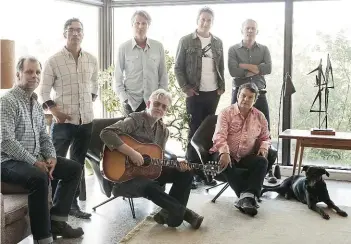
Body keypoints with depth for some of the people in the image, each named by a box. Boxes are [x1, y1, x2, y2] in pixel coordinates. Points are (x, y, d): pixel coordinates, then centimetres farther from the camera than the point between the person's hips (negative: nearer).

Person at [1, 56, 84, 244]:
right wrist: (34, 162, -24)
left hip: (35, 158, 9)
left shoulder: (36, 104, 14)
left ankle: (56, 221, 3)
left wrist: (51, 156, -3)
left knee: (74, 169, 4)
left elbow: (44, 136, 17)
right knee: (39, 178, -36)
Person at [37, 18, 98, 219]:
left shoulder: (92, 60, 6)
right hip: (63, 121, -4)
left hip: (86, 120, 4)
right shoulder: (54, 61, -5)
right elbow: (44, 91, -3)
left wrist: (90, 103, 10)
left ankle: (72, 203, 23)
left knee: (78, 164, 12)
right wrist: (54, 110, -14)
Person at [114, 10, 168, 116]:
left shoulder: (158, 47, 2)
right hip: (132, 101, -1)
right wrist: (124, 99, -4)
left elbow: (163, 75, 7)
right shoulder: (124, 48, -2)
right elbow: (117, 77, 2)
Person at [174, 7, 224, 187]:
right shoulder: (186, 41, -1)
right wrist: (185, 88, -10)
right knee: (195, 130, -1)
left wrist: (222, 87, 4)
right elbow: (178, 67, -2)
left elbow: (221, 67, 16)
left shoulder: (218, 42, 11)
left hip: (213, 93, 4)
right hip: (195, 93, -4)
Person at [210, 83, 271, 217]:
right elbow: (219, 136, -16)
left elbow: (265, 137, 19)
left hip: (246, 157, 3)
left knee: (262, 161, -26)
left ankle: (247, 196, -39)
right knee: (226, 163, -36)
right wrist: (224, 152, -35)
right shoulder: (226, 113, -3)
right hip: (227, 155, -3)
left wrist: (263, 147, -6)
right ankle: (247, 197, -40)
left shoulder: (260, 117, 9)